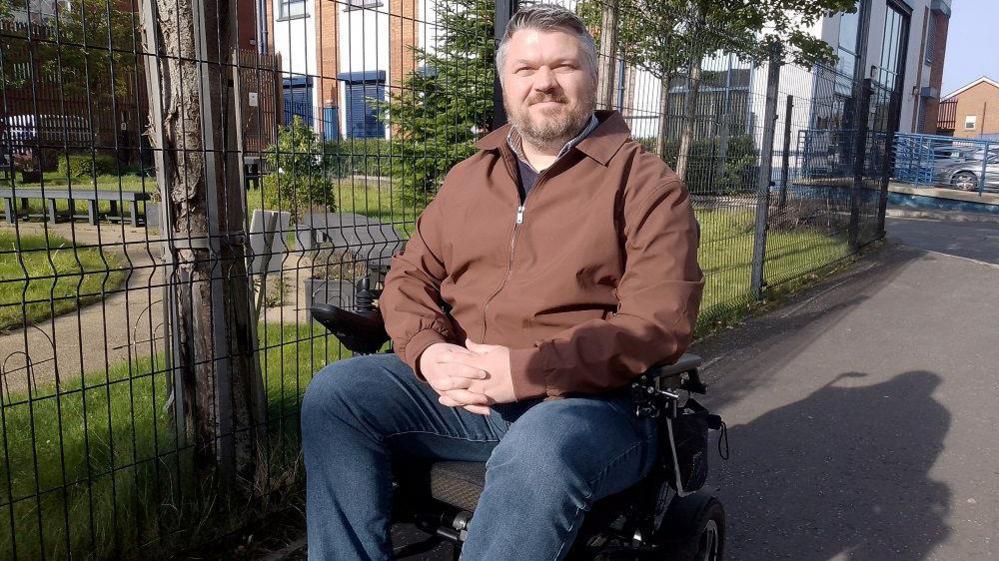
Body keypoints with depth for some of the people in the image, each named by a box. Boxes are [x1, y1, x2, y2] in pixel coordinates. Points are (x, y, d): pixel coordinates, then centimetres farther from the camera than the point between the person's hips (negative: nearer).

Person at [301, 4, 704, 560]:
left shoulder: (645, 182, -1)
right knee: (335, 394, -14)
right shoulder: (467, 177, 17)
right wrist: (428, 351, -9)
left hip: (586, 397, -4)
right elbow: (410, 277, 14)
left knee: (538, 456, -37)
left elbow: (660, 322, -11)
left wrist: (528, 369, -21)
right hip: (460, 387, 5)